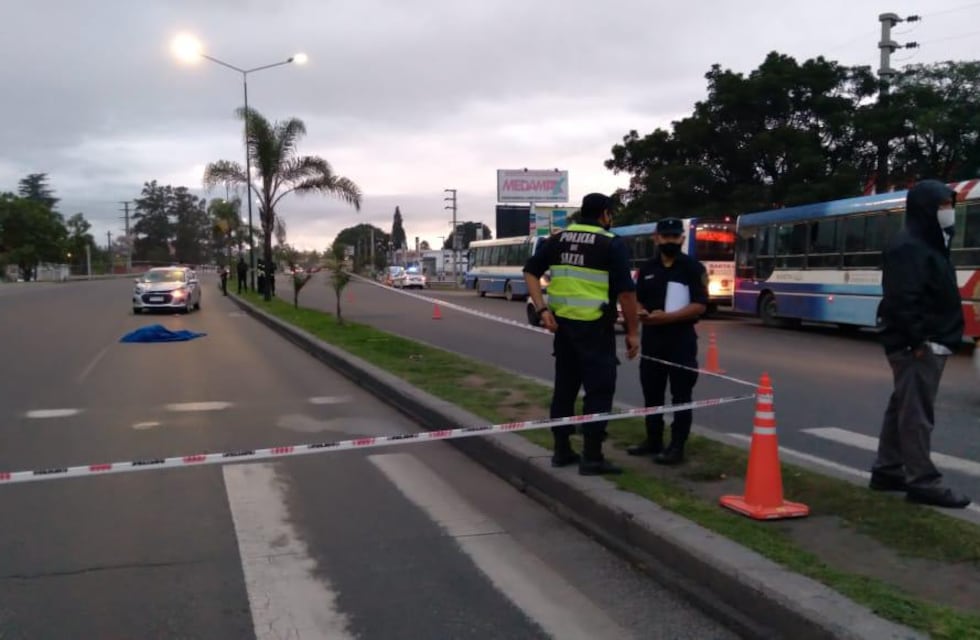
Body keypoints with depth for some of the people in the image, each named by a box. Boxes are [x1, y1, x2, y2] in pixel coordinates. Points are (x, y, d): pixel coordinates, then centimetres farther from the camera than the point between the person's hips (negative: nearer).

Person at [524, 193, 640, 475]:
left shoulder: (558, 239, 10)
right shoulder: (613, 244, -6)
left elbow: (530, 272, 6)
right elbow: (626, 292, -10)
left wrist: (542, 309, 0)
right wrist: (633, 331, -3)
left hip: (563, 323, 6)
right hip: (596, 328, -6)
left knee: (564, 386, 14)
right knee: (599, 389, 1)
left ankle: (561, 450, 20)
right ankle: (592, 456, 1)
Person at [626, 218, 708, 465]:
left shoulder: (693, 268, -5)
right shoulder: (647, 268, 12)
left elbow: (700, 305, -12)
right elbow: (638, 298, 19)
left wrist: (667, 317, -21)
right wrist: (641, 313, -5)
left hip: (680, 339, -6)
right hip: (651, 338, 6)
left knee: (681, 395, -1)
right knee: (651, 392, 12)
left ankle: (677, 447, 4)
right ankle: (653, 440, 24)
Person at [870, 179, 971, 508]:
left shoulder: (930, 244, 20)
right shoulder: (908, 247, -14)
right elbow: (903, 300, -23)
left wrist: (929, 340, 18)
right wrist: (919, 340, -24)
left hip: (929, 343, 11)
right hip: (916, 346, -11)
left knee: (902, 408, 14)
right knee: (917, 413, -7)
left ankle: (887, 470, 22)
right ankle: (922, 481, -2)